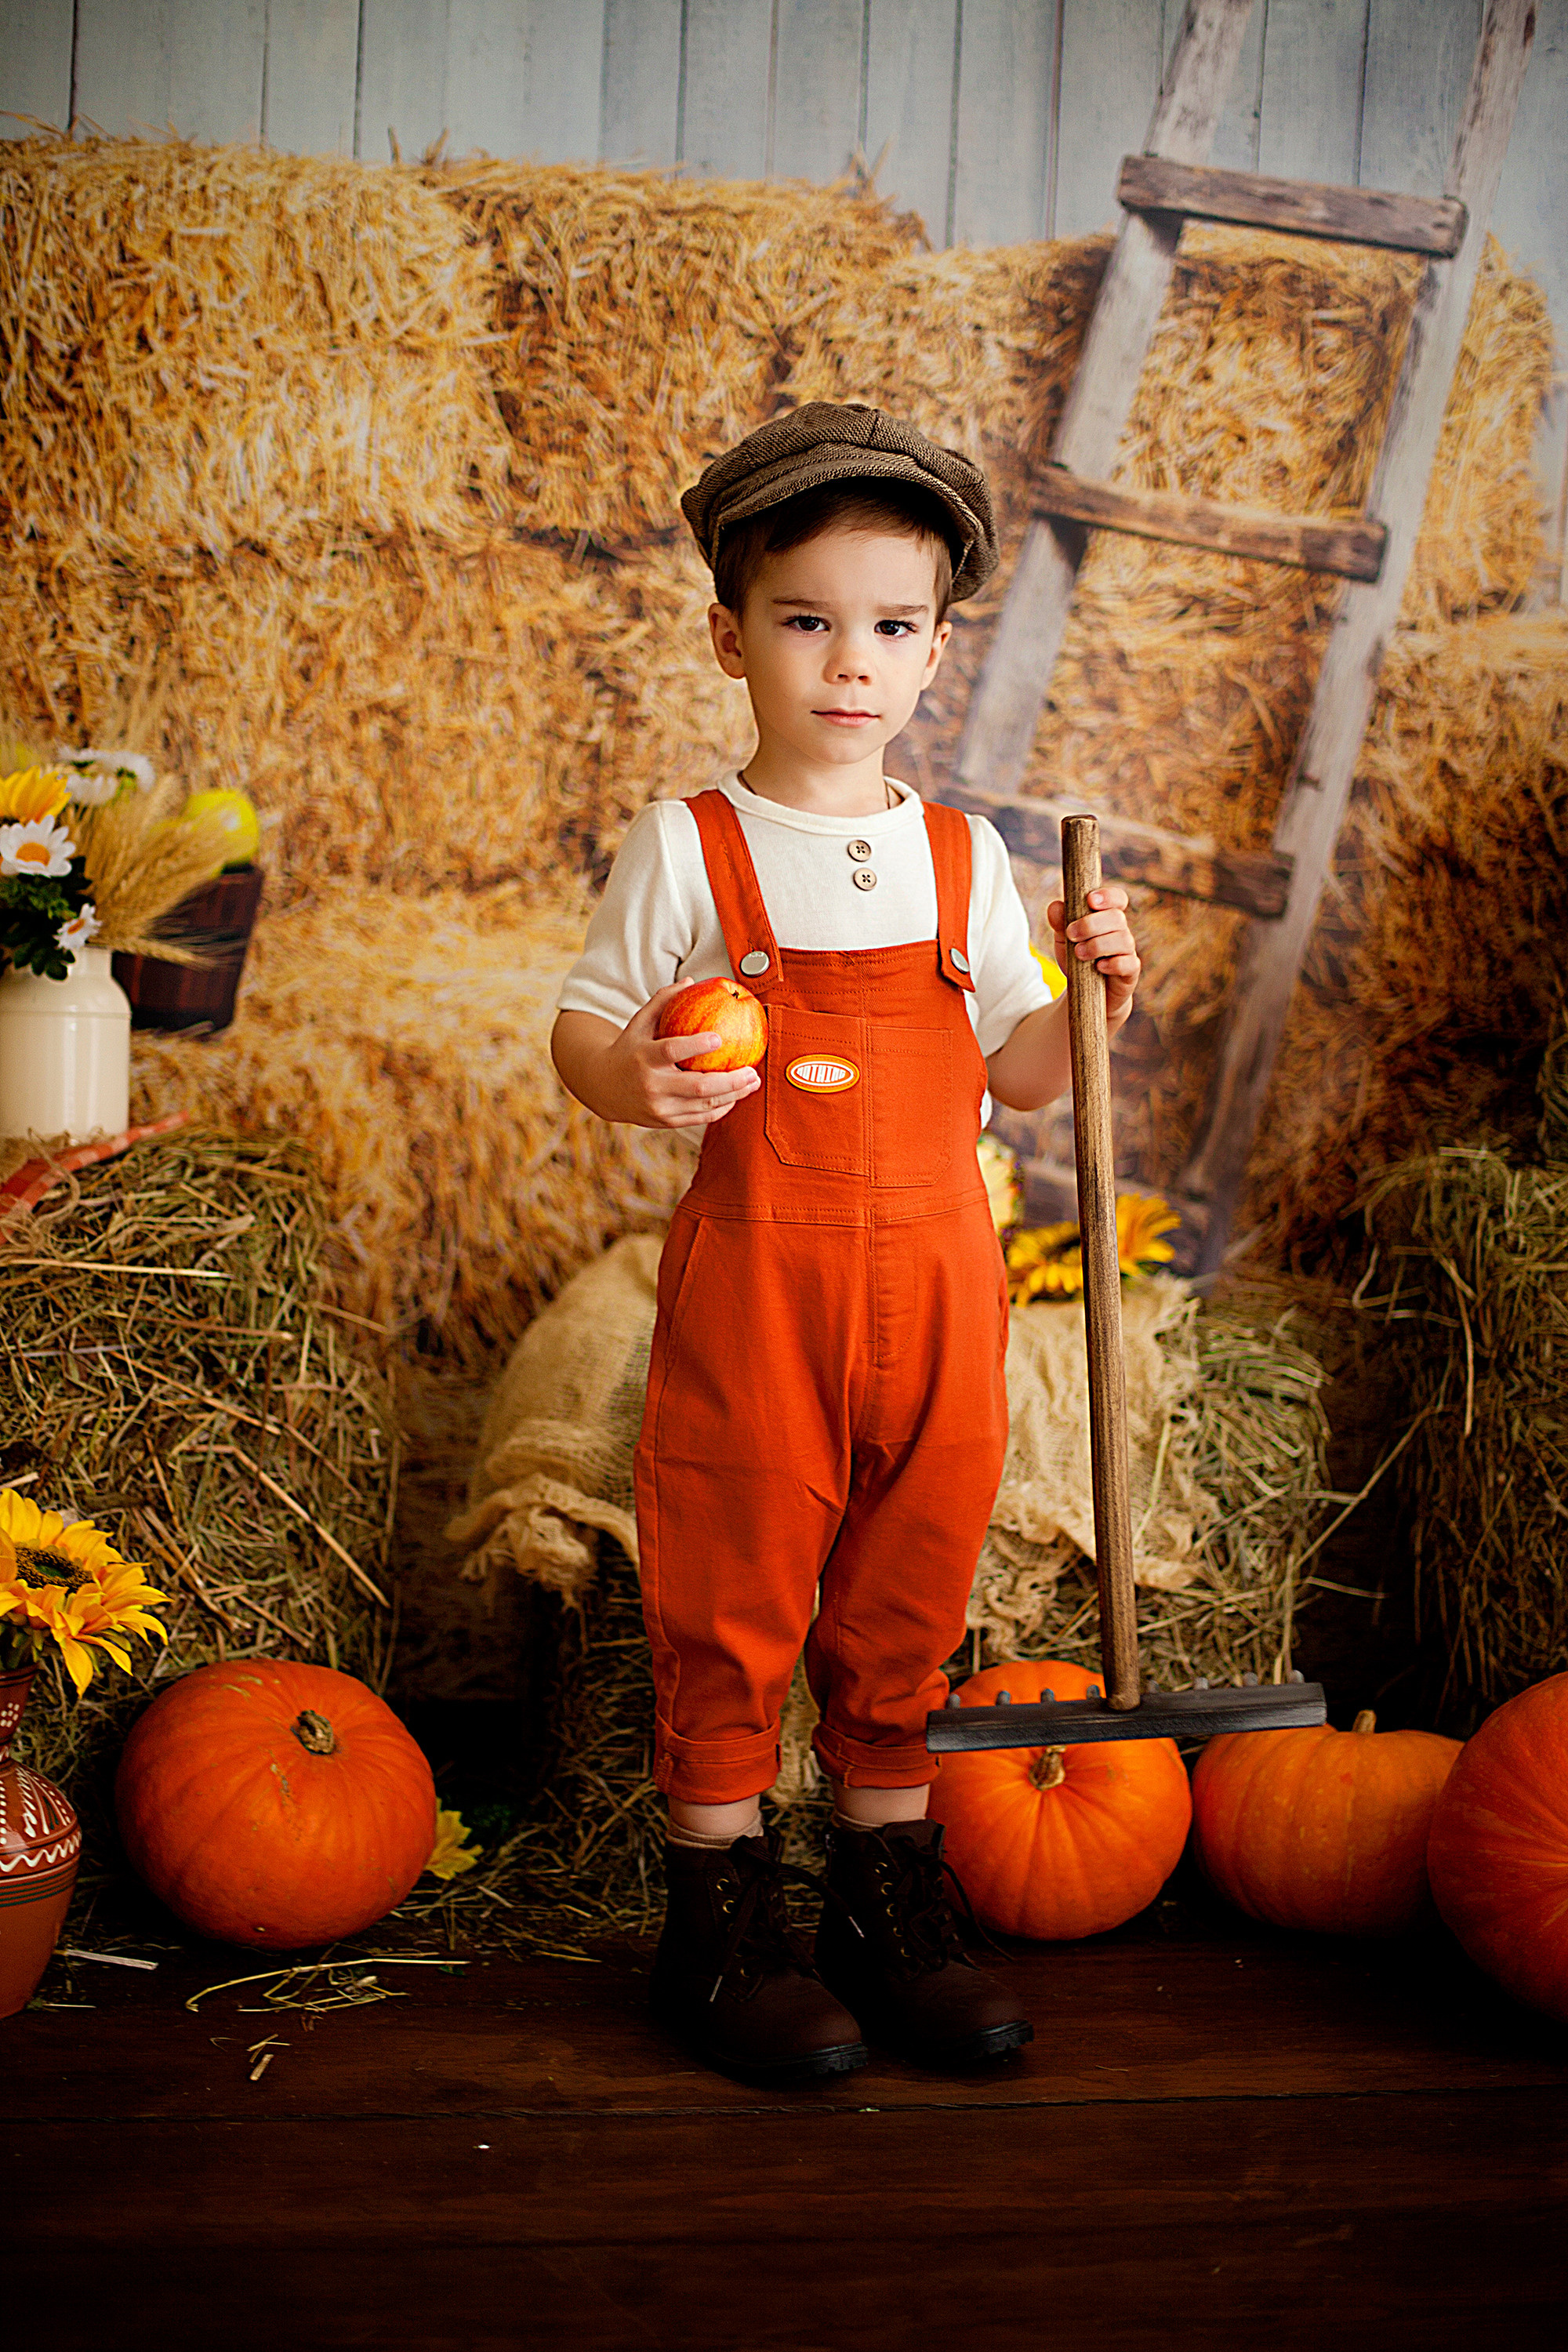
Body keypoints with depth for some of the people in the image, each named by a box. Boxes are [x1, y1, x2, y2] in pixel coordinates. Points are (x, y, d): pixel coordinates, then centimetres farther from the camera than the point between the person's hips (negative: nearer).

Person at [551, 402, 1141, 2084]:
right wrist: (636, 1080, -21)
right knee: (731, 1596, 3)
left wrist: (1089, 999, -8)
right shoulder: (688, 848, -2)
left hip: (935, 1281, 4)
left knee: (908, 1597, 12)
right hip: (752, 1280, -3)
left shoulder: (964, 857, 8)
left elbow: (1013, 1070, 11)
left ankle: (888, 1898, 27)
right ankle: (721, 1914, 19)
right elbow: (584, 1028, 0)